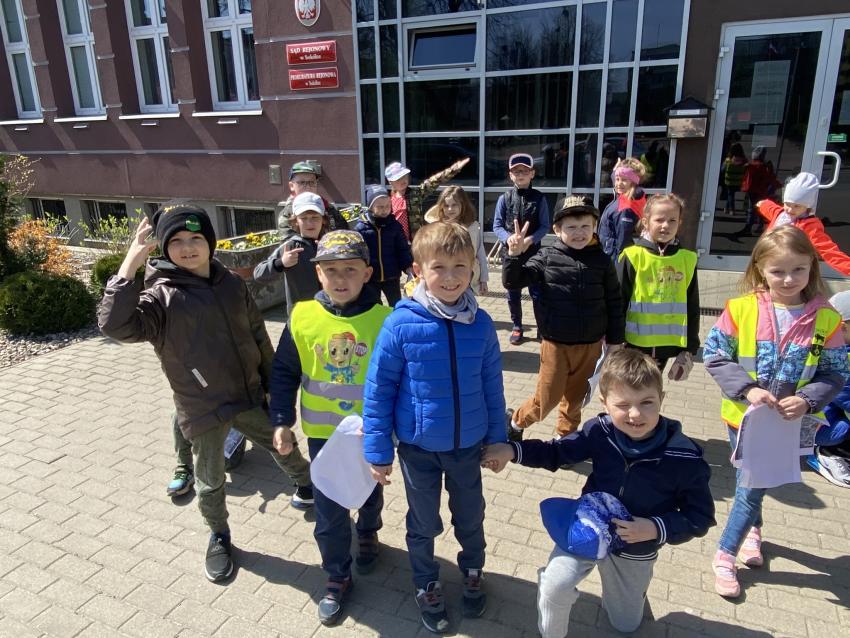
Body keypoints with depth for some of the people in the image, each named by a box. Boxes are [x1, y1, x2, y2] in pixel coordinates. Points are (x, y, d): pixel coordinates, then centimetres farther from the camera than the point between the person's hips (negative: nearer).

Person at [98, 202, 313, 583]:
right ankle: (219, 536, 42)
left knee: (284, 447, 22)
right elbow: (116, 325, -32)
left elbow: (258, 336, 8)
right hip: (203, 409, -3)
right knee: (211, 482, 14)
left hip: (249, 396, 3)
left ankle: (307, 482, 52)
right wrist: (129, 267, -37)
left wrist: (272, 383, 11)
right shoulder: (161, 296, -13)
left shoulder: (232, 284, 0)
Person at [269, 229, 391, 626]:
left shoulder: (384, 319, -18)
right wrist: (281, 420, -4)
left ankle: (368, 534, 56)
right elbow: (284, 372, -1)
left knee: (370, 492, 24)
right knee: (328, 509, 9)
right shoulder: (303, 317, -13)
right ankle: (338, 577, 32)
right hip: (322, 432, 1)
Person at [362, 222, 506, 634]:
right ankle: (426, 586, 47)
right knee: (424, 523, 20)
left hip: (468, 444, 2)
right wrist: (378, 450, -10)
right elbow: (378, 390, -13)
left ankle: (472, 571, 53)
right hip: (418, 446, -2)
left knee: (470, 517, 24)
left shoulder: (480, 324, -12)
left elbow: (492, 386, -1)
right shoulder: (401, 324, -20)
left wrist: (497, 439, 5)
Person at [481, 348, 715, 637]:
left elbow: (700, 517, -14)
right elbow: (557, 452, -6)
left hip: (635, 550, 1)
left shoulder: (684, 458, -27)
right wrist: (512, 450, -19)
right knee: (553, 586, -23)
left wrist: (656, 529, -29)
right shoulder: (600, 431, -23)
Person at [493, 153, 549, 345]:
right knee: (513, 293, 12)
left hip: (533, 252, -1)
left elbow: (545, 226, -4)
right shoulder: (504, 198, -2)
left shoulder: (539, 198, -4)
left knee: (537, 292, 4)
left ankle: (542, 328, 20)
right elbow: (497, 226, -2)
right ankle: (517, 327, 28)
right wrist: (510, 239, -20)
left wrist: (530, 240, -21)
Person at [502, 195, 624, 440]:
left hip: (590, 345, 3)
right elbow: (512, 281, -7)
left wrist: (615, 340, 5)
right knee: (547, 398, 4)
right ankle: (516, 421, 31)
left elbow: (614, 303, 4)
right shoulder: (547, 257, -7)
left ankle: (566, 438, 38)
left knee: (575, 397, 17)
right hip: (555, 344, -2)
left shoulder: (602, 261, -2)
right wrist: (514, 254, -23)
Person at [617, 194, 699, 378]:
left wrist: (690, 348, 8)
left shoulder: (687, 260, 1)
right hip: (634, 343, -3)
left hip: (666, 345, 3)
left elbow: (692, 308, 7)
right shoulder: (633, 256, -10)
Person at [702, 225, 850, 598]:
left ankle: (726, 554, 35)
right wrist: (748, 388, -21)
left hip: (789, 425, 2)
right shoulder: (741, 309, -14)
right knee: (751, 486, 12)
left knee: (752, 486, 14)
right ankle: (752, 528, 41)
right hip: (744, 417, -1)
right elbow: (714, 356, -10)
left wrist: (808, 400, -20)